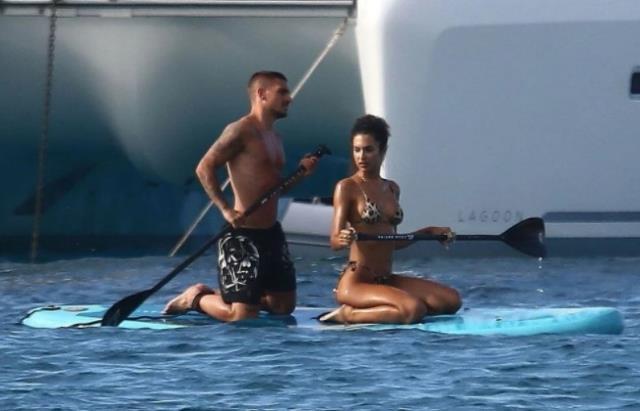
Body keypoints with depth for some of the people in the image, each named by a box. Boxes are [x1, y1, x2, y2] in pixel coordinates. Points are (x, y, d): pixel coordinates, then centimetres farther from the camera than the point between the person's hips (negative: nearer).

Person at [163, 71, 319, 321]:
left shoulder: (275, 138, 17)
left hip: (272, 233, 9)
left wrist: (300, 173, 7)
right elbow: (204, 168, -17)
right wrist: (225, 209, -24)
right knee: (242, 316, -10)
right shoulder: (241, 131, -12)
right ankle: (197, 298, 16)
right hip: (243, 235, -9)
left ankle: (226, 296, 28)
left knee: (284, 307, 12)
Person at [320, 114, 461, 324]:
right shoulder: (347, 187, -5)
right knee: (414, 310, -30)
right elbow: (334, 241, -14)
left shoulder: (392, 189, 15)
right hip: (356, 282, -8)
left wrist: (429, 232, 17)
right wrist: (343, 240, -36)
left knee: (452, 300, -3)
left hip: (385, 281, 8)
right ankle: (348, 314, -10)